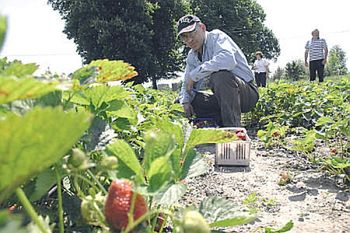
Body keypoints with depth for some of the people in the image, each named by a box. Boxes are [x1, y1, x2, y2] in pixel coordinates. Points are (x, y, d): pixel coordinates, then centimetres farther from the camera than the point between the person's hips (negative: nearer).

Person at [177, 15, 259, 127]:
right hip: (224, 97, 8)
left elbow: (228, 60, -33)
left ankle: (233, 128, -30)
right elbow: (187, 85, 16)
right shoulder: (191, 57, 10)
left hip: (248, 93, -8)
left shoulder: (216, 36, -12)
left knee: (220, 75, -35)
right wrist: (185, 101, -8)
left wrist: (194, 74, -27)